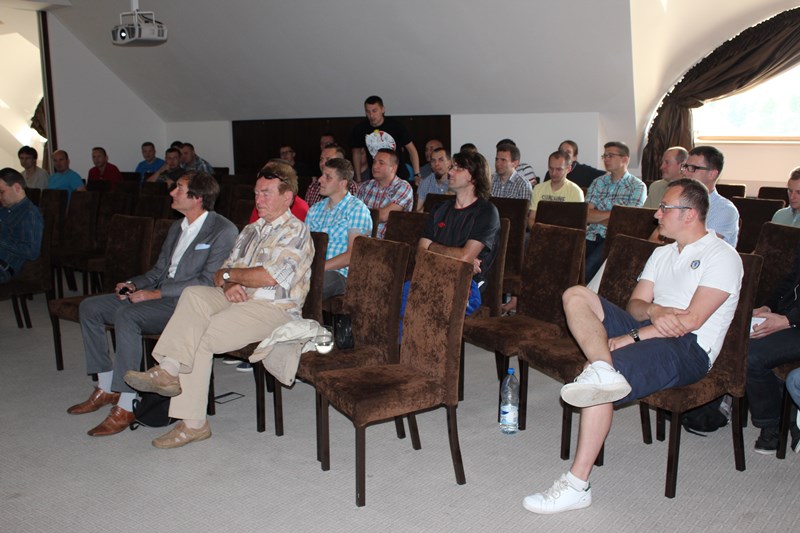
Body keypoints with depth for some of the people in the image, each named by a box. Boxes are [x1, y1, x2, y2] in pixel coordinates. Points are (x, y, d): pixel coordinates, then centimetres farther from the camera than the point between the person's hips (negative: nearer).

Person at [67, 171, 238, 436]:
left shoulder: (223, 230, -11)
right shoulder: (177, 227, 19)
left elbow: (208, 281, -18)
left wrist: (156, 294, -19)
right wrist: (133, 284, 2)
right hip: (160, 296, 10)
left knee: (126, 315, -32)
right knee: (90, 307, 2)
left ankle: (126, 407, -25)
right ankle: (106, 389, 9)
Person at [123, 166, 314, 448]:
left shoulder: (295, 231, -3)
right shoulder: (251, 230, 25)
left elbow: (269, 277, -17)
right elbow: (221, 273, 18)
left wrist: (228, 273, -2)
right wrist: (227, 284, -7)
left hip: (273, 309, -7)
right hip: (237, 299, 7)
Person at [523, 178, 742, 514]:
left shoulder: (722, 256, -2)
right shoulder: (662, 253, 24)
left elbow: (692, 320, -14)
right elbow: (634, 304, 13)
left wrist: (629, 338, -18)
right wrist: (654, 312, -13)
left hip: (689, 349, -8)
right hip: (649, 332, 8)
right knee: (576, 295, -13)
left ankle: (577, 486, -27)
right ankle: (604, 371, -40)